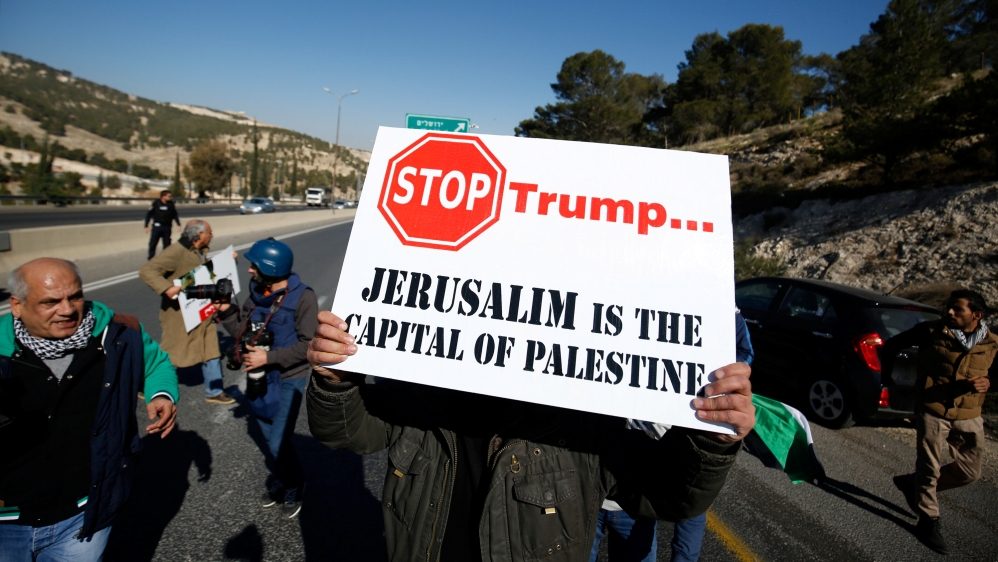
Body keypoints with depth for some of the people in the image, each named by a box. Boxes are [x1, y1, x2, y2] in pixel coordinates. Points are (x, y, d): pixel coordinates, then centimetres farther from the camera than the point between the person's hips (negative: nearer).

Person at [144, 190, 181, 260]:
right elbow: (148, 215, -1)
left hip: (167, 227, 2)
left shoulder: (171, 204, 2)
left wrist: (178, 224, 4)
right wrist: (146, 226, -1)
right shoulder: (156, 204, -7)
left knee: (167, 244, 7)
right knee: (153, 243, 3)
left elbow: (175, 215, 12)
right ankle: (151, 257, 15)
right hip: (157, 226, -2)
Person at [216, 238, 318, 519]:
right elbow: (243, 332, 6)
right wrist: (226, 311, -9)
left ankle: (292, 491, 20)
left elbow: (307, 344, -21)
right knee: (272, 437, 19)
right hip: (260, 375, 6)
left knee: (278, 442, -6)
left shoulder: (303, 297, -19)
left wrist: (269, 357, -23)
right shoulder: (257, 293, 0)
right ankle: (279, 484, 41)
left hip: (289, 378, -6)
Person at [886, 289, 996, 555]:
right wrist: (886, 376, 3)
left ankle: (913, 484, 31)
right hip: (932, 411, -4)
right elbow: (892, 345, 1)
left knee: (970, 472, 11)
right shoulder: (931, 331, -9)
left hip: (969, 416, 4)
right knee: (929, 468, 2)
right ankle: (929, 520, 20)